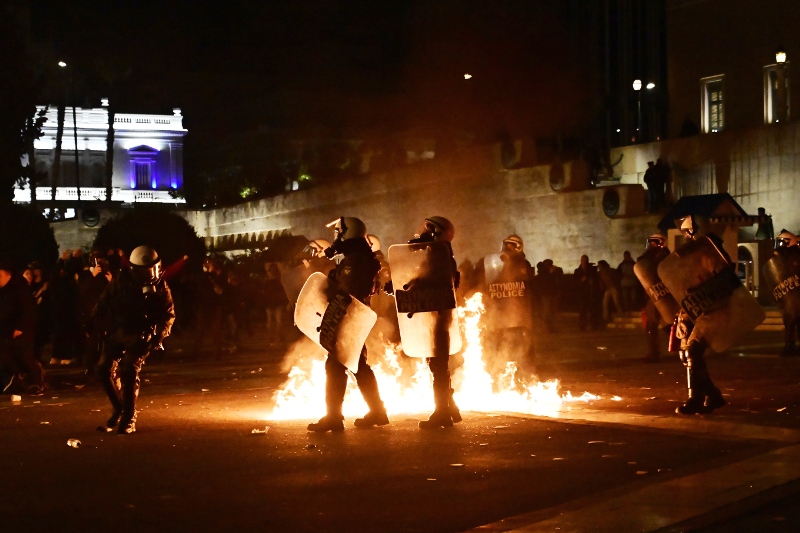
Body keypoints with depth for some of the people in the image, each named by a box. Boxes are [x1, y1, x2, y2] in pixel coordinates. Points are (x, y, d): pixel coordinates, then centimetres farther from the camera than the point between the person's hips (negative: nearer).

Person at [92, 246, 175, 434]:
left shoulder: (160, 287, -4)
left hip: (140, 336, -3)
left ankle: (129, 420, -11)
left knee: (129, 371, -20)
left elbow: (168, 314, 2)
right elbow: (103, 304, 7)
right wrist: (101, 326, 2)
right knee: (104, 369, -6)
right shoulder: (121, 281, -2)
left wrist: (159, 334, -11)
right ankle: (118, 408, 16)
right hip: (117, 332, 3)